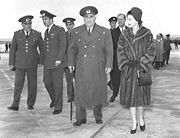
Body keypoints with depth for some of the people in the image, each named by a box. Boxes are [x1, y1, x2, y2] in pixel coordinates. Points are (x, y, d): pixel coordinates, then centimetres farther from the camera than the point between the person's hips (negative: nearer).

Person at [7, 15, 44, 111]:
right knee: (18, 84, -4)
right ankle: (15, 106, -1)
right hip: (20, 63, 0)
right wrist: (11, 63, -1)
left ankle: (30, 104, 17)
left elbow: (42, 48, 6)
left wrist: (41, 61, -1)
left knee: (32, 84, 4)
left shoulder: (37, 34, -1)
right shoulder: (17, 34, 0)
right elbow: (13, 49, 3)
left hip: (32, 63, 0)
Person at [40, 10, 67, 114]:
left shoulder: (60, 30, -7)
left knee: (57, 84, -3)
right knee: (47, 82, 7)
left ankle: (58, 107, 6)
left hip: (58, 61, -7)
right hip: (48, 62, 7)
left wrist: (59, 59, -19)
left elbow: (63, 45, -13)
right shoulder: (46, 32, 18)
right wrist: (45, 60, 14)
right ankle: (54, 99, 32)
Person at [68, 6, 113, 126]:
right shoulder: (76, 32, 7)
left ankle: (98, 116, 25)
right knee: (80, 92, -1)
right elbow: (72, 49, 12)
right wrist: (71, 63, 1)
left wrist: (109, 65, -6)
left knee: (98, 91, 6)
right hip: (82, 69, 1)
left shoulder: (104, 32, 3)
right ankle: (81, 118, 12)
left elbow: (109, 50, 3)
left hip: (98, 69, -1)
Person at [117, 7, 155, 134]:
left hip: (143, 69, -2)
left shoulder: (147, 34, -3)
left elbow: (150, 52, -6)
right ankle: (134, 122, 16)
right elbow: (120, 52, 2)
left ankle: (141, 118, 28)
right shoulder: (124, 36, 5)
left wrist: (140, 63, -18)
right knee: (130, 95, 3)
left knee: (141, 94, 4)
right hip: (128, 71, 2)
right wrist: (127, 62, -14)